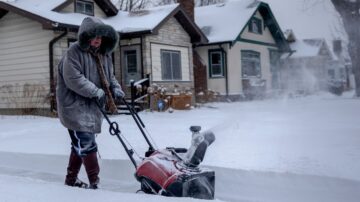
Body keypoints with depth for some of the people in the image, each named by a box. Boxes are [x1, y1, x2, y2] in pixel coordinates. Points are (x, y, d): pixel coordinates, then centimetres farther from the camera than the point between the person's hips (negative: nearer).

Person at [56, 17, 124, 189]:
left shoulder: (104, 54, 12)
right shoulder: (74, 52, -13)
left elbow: (109, 76, 21)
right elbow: (73, 79, -23)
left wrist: (115, 88, -1)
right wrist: (97, 92, -24)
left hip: (92, 107, 8)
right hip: (75, 106, -8)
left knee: (80, 144, 16)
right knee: (87, 144, -11)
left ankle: (71, 179, 30)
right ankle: (95, 182, -5)